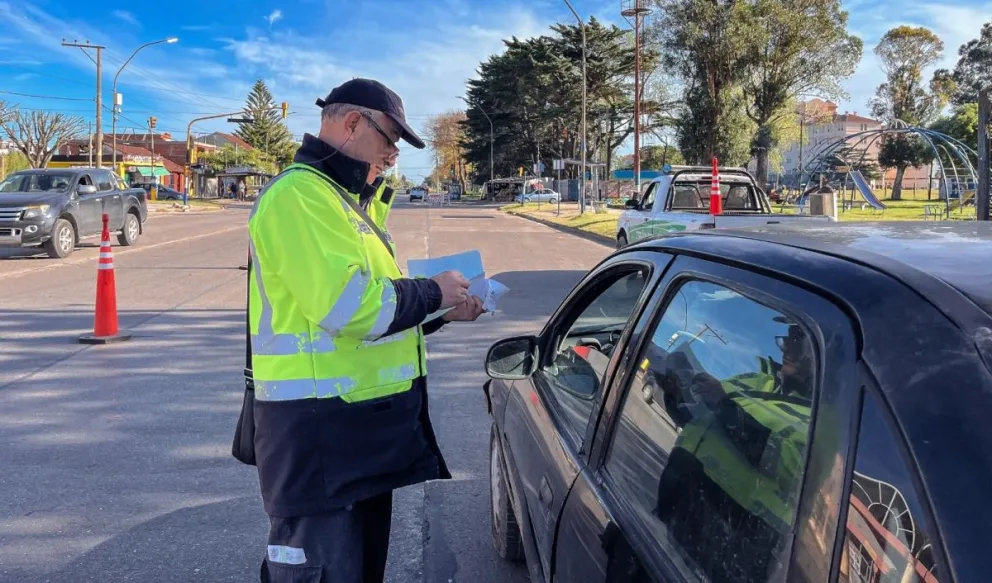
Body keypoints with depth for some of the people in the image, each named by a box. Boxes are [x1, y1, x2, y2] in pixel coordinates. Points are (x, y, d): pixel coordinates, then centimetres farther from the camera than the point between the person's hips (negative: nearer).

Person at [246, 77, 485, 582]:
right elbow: (349, 305, -26)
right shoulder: (299, 195, -16)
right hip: (320, 433, -11)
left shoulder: (343, 198, 18)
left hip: (361, 423, 11)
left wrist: (441, 311, 8)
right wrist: (433, 292, -12)